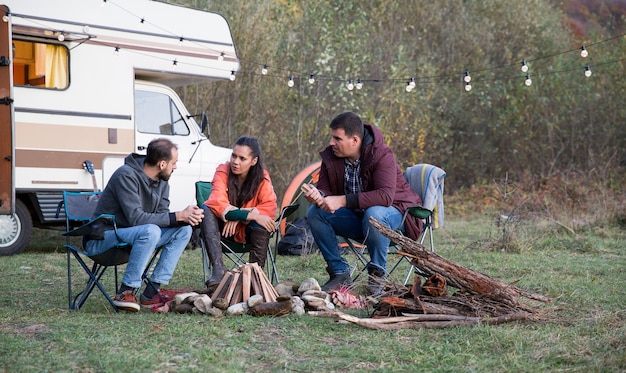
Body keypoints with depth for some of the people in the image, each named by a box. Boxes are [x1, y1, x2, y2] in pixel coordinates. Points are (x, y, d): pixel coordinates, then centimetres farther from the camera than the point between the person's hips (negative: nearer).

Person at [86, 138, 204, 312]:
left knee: (183, 230, -6)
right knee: (151, 231, -35)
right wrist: (178, 216, -27)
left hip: (132, 235, 9)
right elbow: (135, 218, -29)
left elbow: (162, 216, 1)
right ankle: (126, 292, -25)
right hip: (102, 238, -9)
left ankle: (151, 293, -11)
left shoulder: (161, 181, 3)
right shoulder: (127, 175, -22)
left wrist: (185, 217, -21)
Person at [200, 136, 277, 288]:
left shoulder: (262, 177, -9)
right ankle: (218, 268, -40)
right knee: (206, 210, -29)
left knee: (263, 224, -32)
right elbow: (217, 204, -27)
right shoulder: (223, 172, -14)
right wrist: (250, 215, -36)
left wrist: (239, 216, -29)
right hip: (224, 227, 0)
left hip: (248, 230, 0)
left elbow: (270, 208, -17)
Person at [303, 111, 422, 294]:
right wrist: (318, 195, -30)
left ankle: (377, 274, -19)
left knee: (374, 214, -40)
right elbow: (325, 188, -2)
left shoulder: (381, 155, -24)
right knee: (315, 212, -16)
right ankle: (340, 274, -10)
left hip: (392, 213, -6)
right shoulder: (331, 156, -6)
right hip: (356, 218, 6)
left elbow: (385, 196, -35)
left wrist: (343, 201, -41)